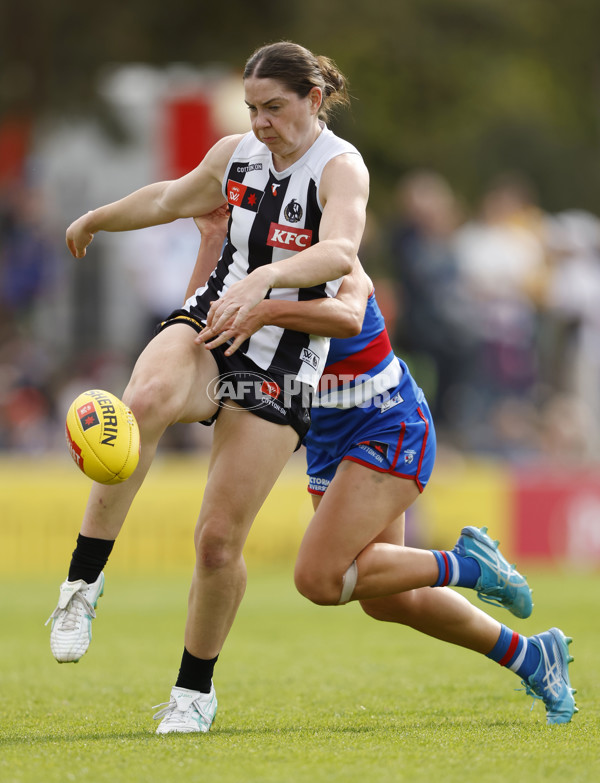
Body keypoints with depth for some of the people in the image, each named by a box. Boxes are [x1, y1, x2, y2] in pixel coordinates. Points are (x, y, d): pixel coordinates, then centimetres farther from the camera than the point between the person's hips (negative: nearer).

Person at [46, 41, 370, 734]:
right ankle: (81, 587, -31)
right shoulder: (236, 154, 6)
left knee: (219, 541, -6)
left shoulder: (340, 168, -12)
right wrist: (96, 219, 44)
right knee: (145, 402, -35)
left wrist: (264, 278, -51)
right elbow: (172, 198, 28)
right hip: (204, 331, 3)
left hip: (278, 371, -3)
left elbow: (339, 252, -33)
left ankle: (195, 690, 18)